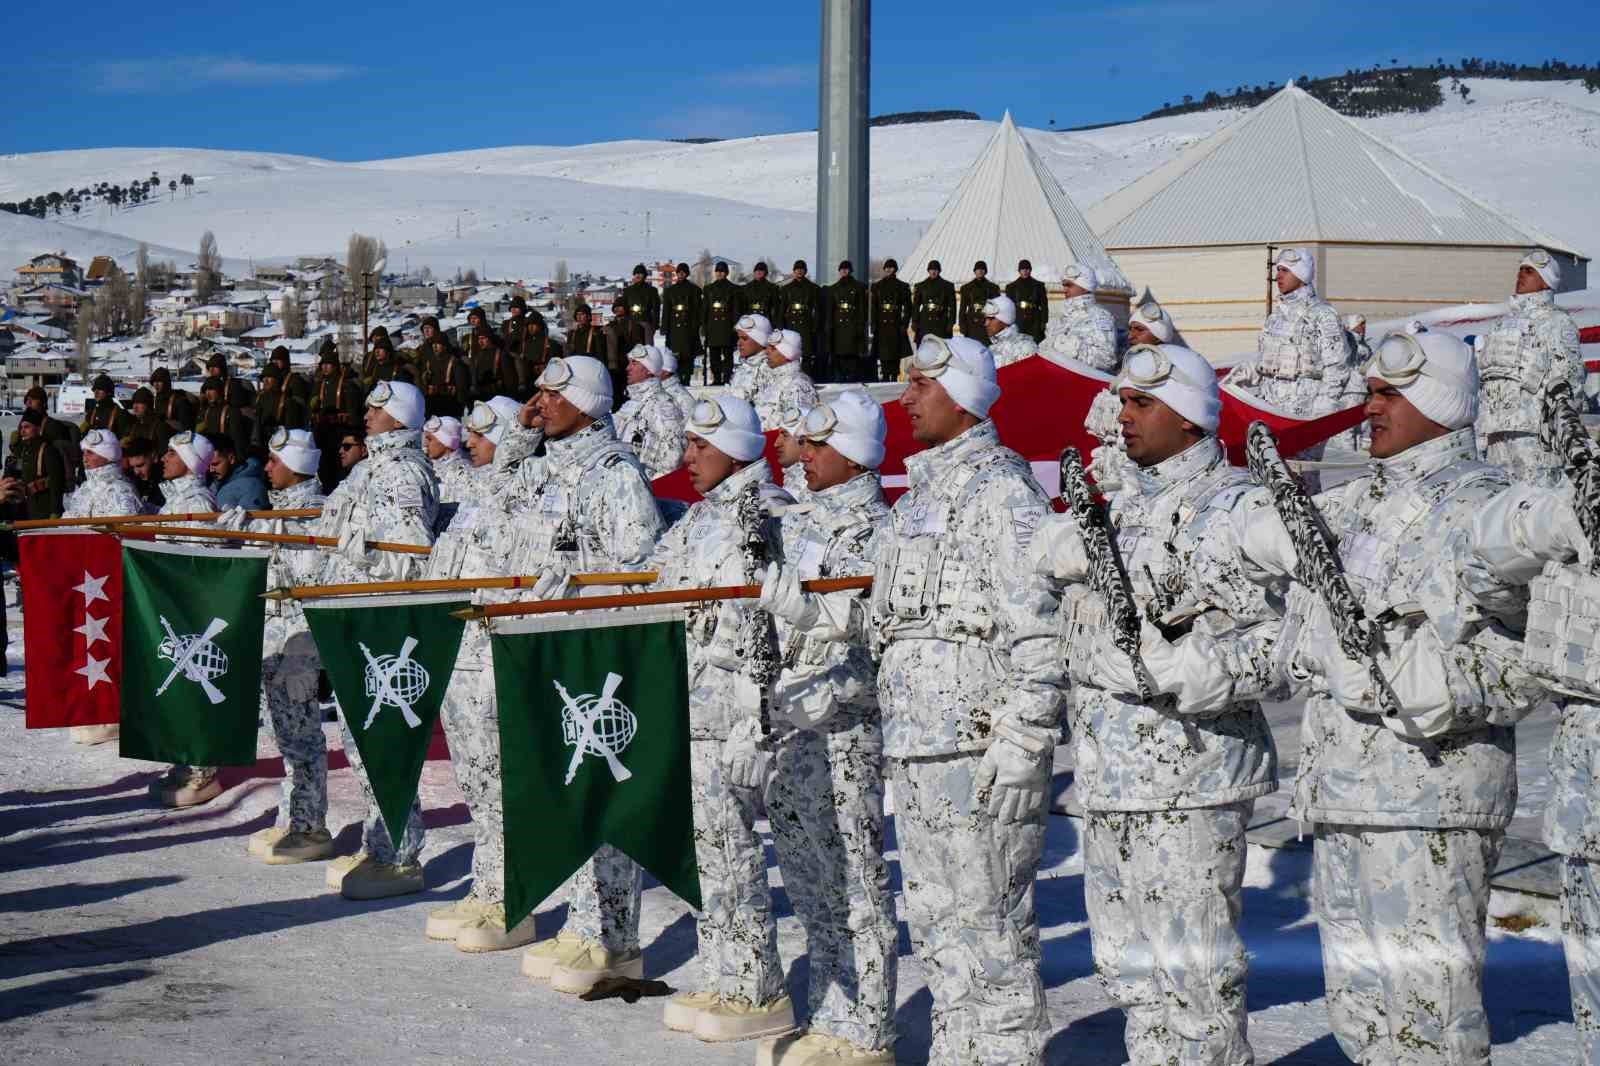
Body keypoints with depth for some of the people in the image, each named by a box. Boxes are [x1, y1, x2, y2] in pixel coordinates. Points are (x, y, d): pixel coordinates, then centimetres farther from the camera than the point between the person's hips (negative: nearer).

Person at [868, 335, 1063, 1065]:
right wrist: (896, 732, 22)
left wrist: (1016, 748, -20)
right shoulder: (921, 491, 18)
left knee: (991, 924, -4)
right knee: (933, 922, 16)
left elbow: (1039, 630, -17)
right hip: (917, 745, 10)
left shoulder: (1001, 489, -12)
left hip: (979, 746, -10)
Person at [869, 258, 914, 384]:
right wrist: (874, 326, 0)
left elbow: (908, 308, 5)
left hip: (896, 326, -1)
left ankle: (894, 379, 3)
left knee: (895, 358, -1)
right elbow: (873, 308, 8)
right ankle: (885, 379, -2)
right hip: (882, 326, 1)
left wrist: (904, 325, -4)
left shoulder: (902, 287, 6)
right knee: (883, 357, -3)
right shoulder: (877, 286, 10)